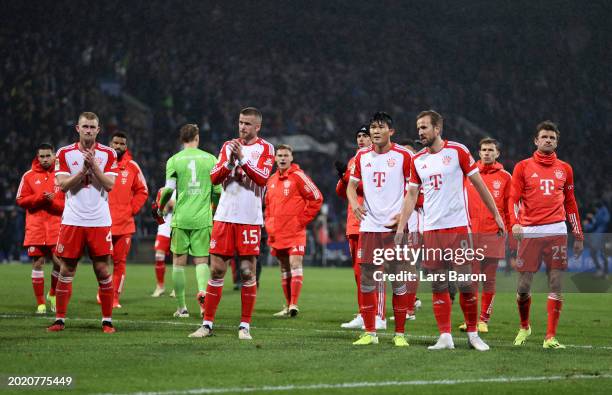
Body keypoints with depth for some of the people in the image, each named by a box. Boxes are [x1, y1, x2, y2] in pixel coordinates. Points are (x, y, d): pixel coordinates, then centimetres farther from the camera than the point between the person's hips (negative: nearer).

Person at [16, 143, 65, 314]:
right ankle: (40, 304, 9)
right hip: (35, 227, 1)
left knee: (59, 262, -8)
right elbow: (21, 200, 3)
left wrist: (52, 202, -13)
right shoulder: (29, 176, 6)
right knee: (37, 264, 0)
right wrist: (40, 198, -11)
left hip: (56, 226, -1)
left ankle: (53, 294, 18)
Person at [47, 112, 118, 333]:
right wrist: (84, 169, -14)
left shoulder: (108, 154, 4)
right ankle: (60, 319, 11)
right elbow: (63, 185, -5)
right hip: (72, 220, 1)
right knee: (66, 270, 3)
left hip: (99, 221, -1)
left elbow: (109, 185, -6)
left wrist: (93, 165, -15)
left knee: (102, 270, -2)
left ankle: (107, 320, 5)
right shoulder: (65, 153, 4)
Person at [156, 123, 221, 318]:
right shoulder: (210, 159, 4)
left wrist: (160, 207, 13)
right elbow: (218, 190, 4)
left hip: (181, 218, -1)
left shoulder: (174, 160, 0)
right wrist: (214, 207, 21)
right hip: (203, 218, 1)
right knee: (202, 260, 7)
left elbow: (169, 189, -5)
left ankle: (181, 307, 11)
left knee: (179, 261, 9)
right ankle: (202, 290, -24)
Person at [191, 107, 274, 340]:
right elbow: (214, 178, 5)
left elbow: (262, 179, -12)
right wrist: (230, 161, -11)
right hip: (225, 216, 3)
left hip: (250, 219, -3)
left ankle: (245, 326, 5)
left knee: (248, 273, -2)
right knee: (216, 270, 3)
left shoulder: (265, 149, 2)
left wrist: (242, 158, -18)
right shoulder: (228, 146, 13)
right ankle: (207, 323, 7)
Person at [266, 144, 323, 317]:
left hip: (295, 232, -7)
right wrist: (269, 225, 14)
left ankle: (294, 305, -19)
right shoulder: (271, 180, 15)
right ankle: (288, 306, 17)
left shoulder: (298, 176, -6)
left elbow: (316, 198, -7)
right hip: (277, 233, 7)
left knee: (295, 264, -15)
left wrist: (302, 220, -8)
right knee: (284, 269, 11)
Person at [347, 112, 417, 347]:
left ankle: (400, 333, 6)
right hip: (369, 227, 4)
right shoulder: (362, 156, 11)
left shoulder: (403, 155, -2)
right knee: (366, 280, 3)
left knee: (399, 281, -2)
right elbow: (351, 185, 19)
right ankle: (369, 333, 12)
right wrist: (354, 203, -1)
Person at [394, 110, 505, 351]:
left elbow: (479, 184, 2)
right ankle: (445, 337, 5)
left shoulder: (457, 151, -1)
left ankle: (473, 334, 7)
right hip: (430, 230, 4)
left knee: (465, 283, -4)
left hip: (457, 227, -4)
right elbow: (411, 196, 14)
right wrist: (400, 228, 7)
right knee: (438, 286, 2)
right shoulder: (417, 160, 11)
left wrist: (496, 215, 2)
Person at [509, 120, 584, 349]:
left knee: (556, 284, -5)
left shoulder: (564, 169, 14)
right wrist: (515, 223, -16)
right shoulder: (523, 167, 8)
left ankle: (550, 337, -2)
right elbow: (514, 198, 1)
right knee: (523, 285, -1)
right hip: (530, 232, -1)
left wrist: (578, 235, 17)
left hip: (556, 231, 1)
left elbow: (570, 202, 19)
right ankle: (524, 327, 24)